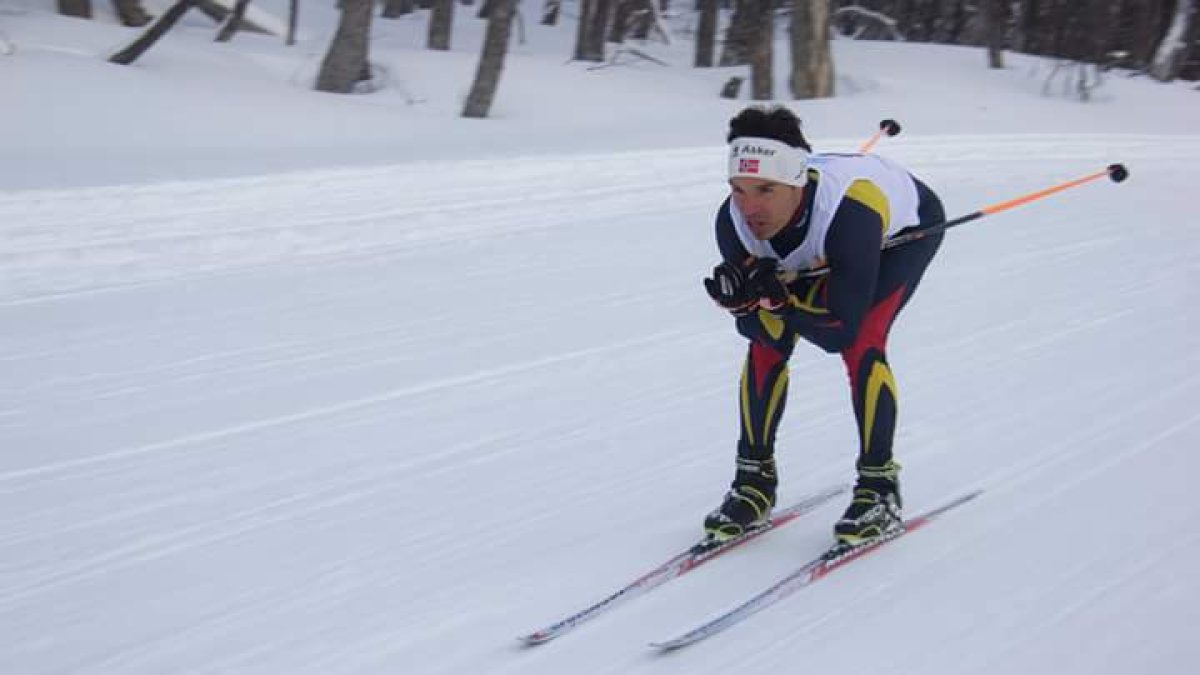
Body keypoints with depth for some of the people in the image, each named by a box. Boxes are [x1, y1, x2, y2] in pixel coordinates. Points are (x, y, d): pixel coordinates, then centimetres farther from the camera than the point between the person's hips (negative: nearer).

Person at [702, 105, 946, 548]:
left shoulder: (849, 212, -46)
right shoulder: (733, 222, -31)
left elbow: (840, 332, -38)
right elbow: (760, 330, -22)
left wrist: (775, 296, -46)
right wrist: (744, 299, -42)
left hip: (906, 227, -4)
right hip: (819, 254, 5)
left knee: (861, 341, -23)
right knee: (767, 339, -10)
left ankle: (880, 488, -9)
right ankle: (755, 478, 6)